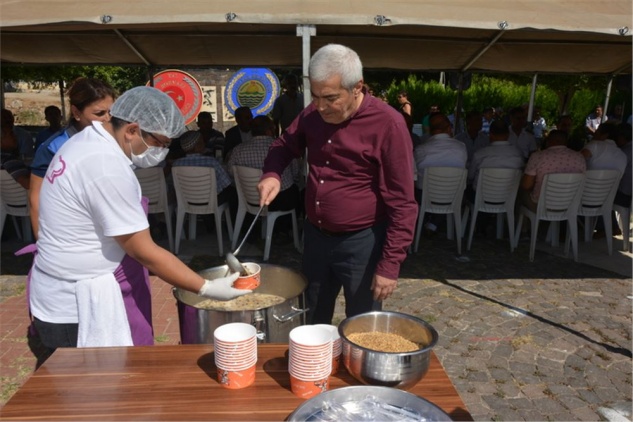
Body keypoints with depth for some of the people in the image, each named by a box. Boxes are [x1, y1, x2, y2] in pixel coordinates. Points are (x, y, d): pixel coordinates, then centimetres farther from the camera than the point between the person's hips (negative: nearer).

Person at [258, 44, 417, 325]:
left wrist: (390, 265, -17)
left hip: (361, 242, -5)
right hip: (315, 235, 6)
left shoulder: (387, 124, -19)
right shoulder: (313, 113, -2)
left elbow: (402, 204, -17)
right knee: (311, 324, 22)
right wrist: (272, 174, -6)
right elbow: (284, 145, 16)